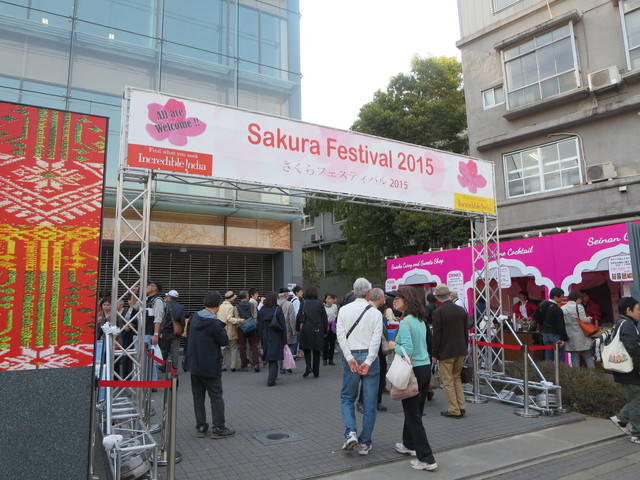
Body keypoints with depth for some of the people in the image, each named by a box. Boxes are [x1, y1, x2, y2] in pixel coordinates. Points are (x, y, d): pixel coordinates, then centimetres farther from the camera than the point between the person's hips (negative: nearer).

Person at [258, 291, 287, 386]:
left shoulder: (261, 311, 1)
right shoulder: (278, 310, -11)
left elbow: (260, 326, 4)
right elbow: (283, 326, -10)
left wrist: (261, 340, 10)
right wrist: (284, 341, -4)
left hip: (266, 338, 4)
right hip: (276, 338, -4)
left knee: (270, 359, 18)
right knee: (274, 359, 0)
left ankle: (273, 376, 33)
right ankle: (271, 380, -5)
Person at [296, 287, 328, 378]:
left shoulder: (304, 303, 0)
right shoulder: (320, 303, 2)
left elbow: (299, 317, -1)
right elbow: (324, 318, 4)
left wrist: (298, 329, 10)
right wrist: (325, 331, 12)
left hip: (306, 329, -1)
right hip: (318, 330, 1)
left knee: (306, 349, 14)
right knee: (316, 351, 9)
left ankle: (308, 366, -7)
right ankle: (316, 373, 13)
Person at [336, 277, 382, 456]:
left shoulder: (343, 310, 0)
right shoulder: (375, 313, -3)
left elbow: (341, 336, -6)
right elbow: (376, 339, -11)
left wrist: (350, 358, -8)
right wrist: (368, 362, -12)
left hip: (351, 357, 1)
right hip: (369, 357, -1)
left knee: (347, 397, 16)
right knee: (369, 403, 9)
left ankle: (351, 433, -1)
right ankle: (365, 443, 16)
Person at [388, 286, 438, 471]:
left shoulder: (405, 322, -18)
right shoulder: (420, 320, 8)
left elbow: (407, 350, -24)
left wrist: (394, 346, -8)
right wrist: (398, 343, 14)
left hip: (413, 370, -9)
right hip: (426, 368, 9)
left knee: (413, 415, 2)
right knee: (415, 411, 22)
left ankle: (426, 459, 6)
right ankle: (409, 444, 39)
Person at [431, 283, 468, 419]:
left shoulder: (438, 312, -15)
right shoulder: (461, 310, 2)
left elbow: (437, 335, -14)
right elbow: (466, 332, 9)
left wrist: (434, 354, -5)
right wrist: (465, 350, 19)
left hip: (445, 352, -6)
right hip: (460, 350, 6)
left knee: (448, 381, 5)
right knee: (457, 378, 20)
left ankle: (454, 410, 10)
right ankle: (461, 407, 21)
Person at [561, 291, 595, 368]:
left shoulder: (562, 309, 4)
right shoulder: (578, 307, -10)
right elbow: (583, 320, -15)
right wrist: (589, 319, 4)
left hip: (570, 337, 4)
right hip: (580, 337, -4)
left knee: (574, 357, 9)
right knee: (588, 356, 6)